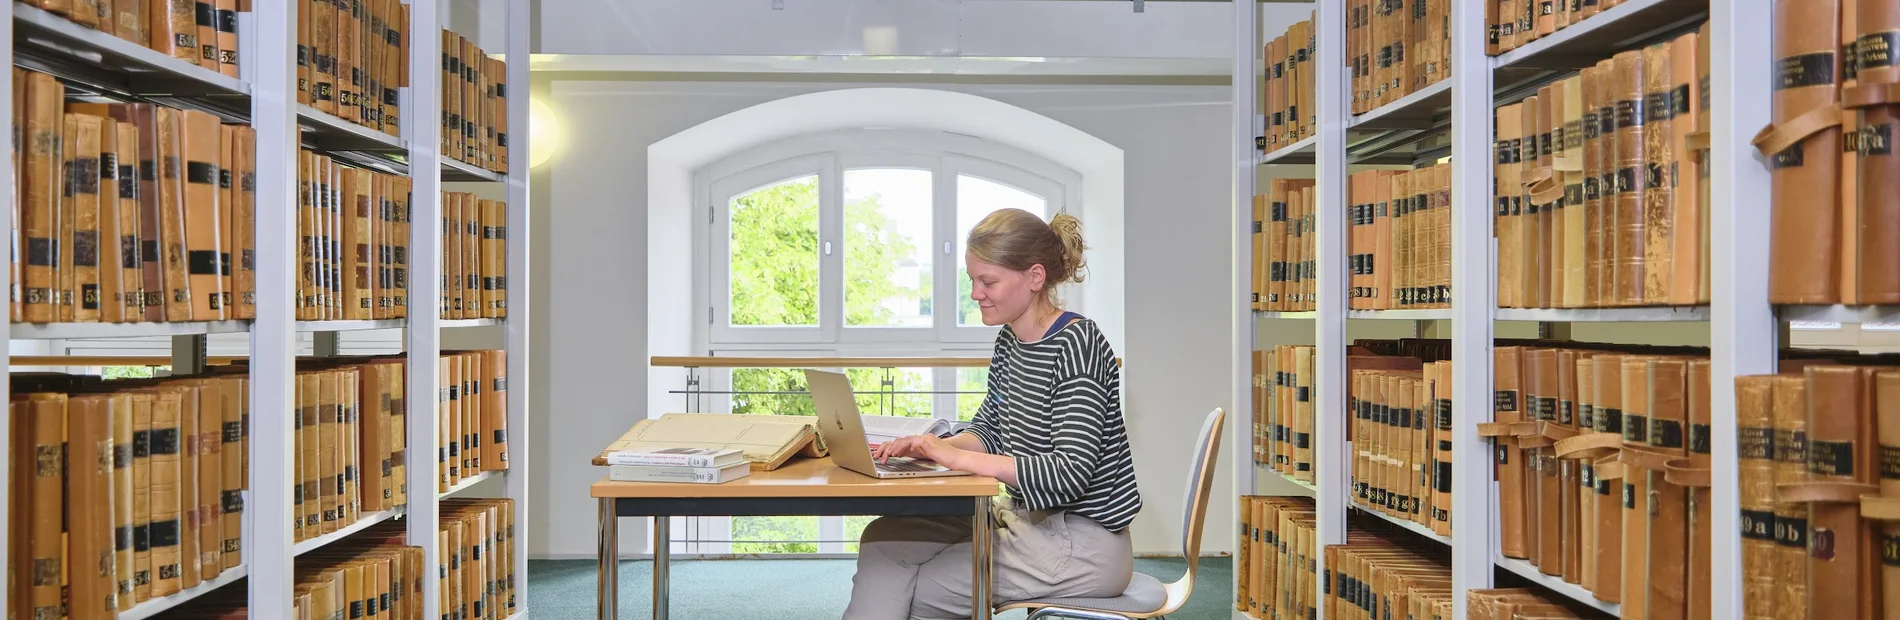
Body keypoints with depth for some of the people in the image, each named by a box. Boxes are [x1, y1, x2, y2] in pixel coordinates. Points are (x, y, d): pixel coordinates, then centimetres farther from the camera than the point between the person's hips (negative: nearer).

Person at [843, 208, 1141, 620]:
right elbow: (989, 431, 14)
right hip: (1028, 520, 8)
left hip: (1080, 543, -8)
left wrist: (958, 457, -26)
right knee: (884, 538, -3)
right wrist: (935, 447, -7)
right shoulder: (1010, 340, 7)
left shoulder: (1076, 345, -20)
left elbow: (1071, 472, -27)